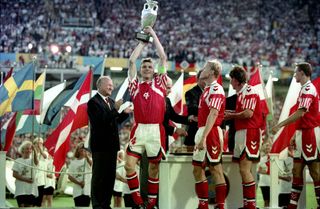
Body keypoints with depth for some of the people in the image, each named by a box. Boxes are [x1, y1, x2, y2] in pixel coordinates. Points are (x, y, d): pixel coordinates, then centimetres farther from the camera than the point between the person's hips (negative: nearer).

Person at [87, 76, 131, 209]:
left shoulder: (111, 102, 14)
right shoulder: (93, 102, -11)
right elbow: (101, 120, -22)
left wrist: (125, 113, 2)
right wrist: (115, 109, -24)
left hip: (111, 145, 8)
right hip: (100, 144, -8)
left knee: (110, 175, 10)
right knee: (99, 176, -2)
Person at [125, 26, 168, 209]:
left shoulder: (159, 83, 12)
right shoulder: (135, 85, 14)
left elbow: (163, 57, 10)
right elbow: (132, 61, 10)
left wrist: (153, 34, 15)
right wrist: (143, 41, 18)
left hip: (156, 130, 0)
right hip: (139, 129, 0)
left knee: (154, 167, 6)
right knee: (130, 164, -11)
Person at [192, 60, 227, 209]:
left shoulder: (216, 89, -13)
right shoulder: (207, 90, 19)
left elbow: (213, 114, -22)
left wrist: (204, 137, -28)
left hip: (211, 133, -10)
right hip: (202, 132, 10)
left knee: (215, 169, -6)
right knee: (197, 169, 10)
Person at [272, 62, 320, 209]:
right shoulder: (305, 89, 17)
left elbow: (300, 113, -23)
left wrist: (279, 125, -22)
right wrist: (297, 134, 22)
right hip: (303, 133, 10)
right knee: (297, 170, 9)